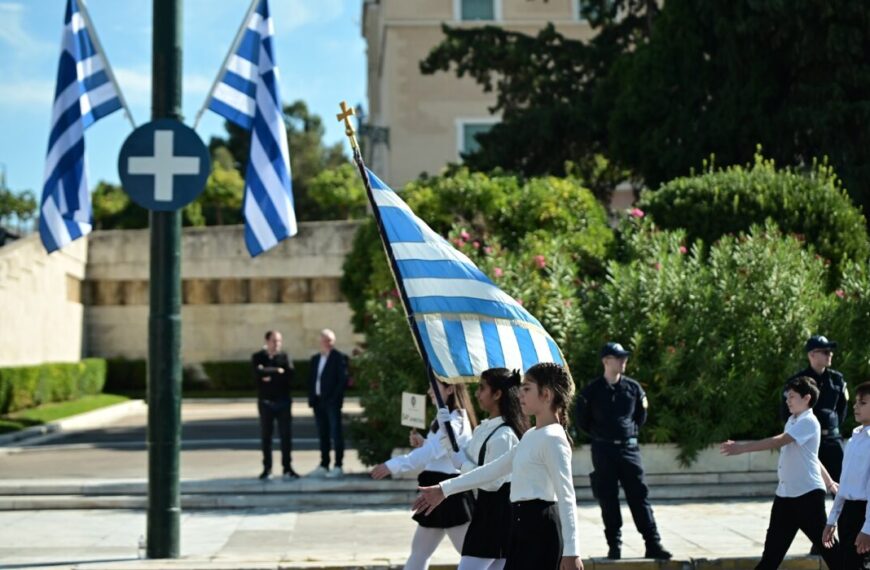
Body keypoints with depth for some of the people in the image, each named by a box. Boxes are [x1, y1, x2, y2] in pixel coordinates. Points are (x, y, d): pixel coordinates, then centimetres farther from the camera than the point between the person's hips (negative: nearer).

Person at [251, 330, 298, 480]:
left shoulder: (284, 357, 6)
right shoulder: (258, 357, 2)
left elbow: (290, 375, -10)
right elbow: (259, 373, -17)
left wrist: (270, 376, -13)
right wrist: (278, 371, -13)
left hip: (283, 401, 1)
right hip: (265, 402, -1)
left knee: (286, 435, -1)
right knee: (266, 435, 4)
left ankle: (287, 467, 7)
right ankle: (267, 468, 12)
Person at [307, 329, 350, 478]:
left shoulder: (339, 358, -3)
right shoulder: (315, 359, 17)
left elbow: (343, 379, -8)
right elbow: (311, 379, 16)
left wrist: (335, 398, -14)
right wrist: (311, 398, 5)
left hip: (332, 402, -6)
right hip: (318, 402, 6)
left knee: (336, 434, -5)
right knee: (322, 435, 9)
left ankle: (338, 466, -3)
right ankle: (324, 466, 14)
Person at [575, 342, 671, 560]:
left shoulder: (632, 387, 4)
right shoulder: (591, 390, -3)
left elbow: (641, 414, 17)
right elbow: (582, 420, 6)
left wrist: (632, 430, 9)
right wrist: (600, 435, 8)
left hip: (629, 448, 1)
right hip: (603, 450, -1)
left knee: (639, 496, -1)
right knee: (608, 499, 3)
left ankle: (653, 544, -2)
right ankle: (614, 545, 11)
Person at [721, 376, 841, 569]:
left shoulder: (808, 422, -14)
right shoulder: (793, 421, 15)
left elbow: (778, 441, -26)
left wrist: (742, 448, -31)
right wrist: (829, 481, 29)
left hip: (808, 493, -8)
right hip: (785, 494, 8)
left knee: (825, 542, 1)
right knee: (774, 545, 7)